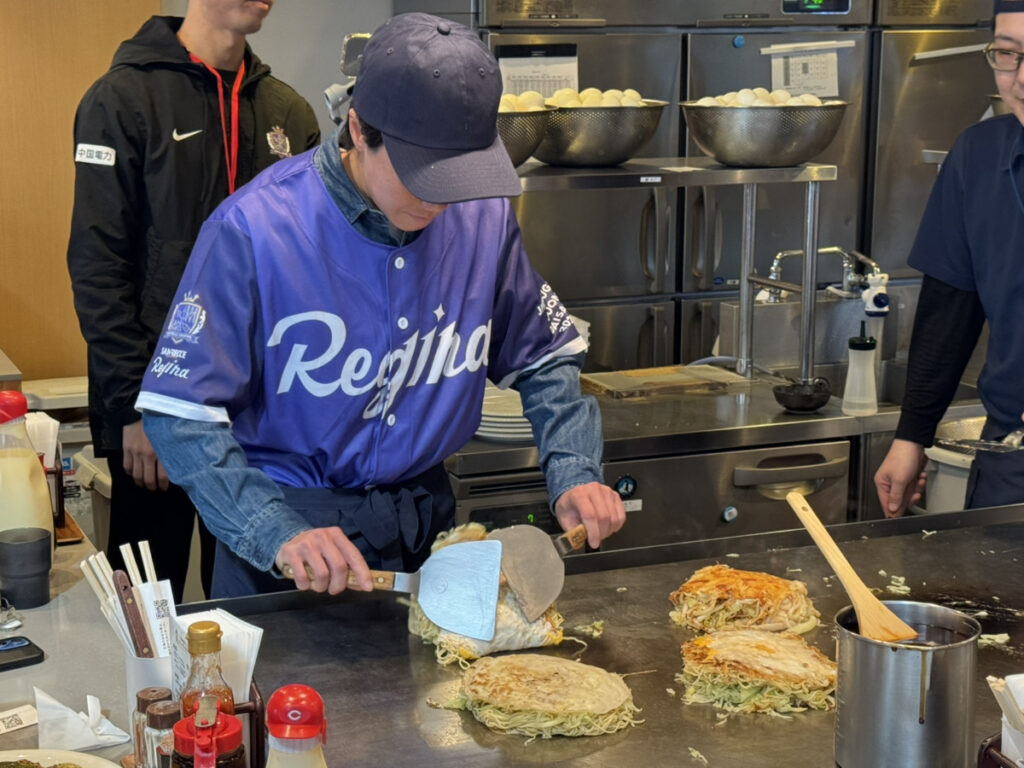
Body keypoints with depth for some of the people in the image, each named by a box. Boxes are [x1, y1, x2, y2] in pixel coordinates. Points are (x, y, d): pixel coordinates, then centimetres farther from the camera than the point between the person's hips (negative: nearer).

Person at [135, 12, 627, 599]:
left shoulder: (485, 214, -9)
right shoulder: (252, 231, -23)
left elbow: (545, 357, 4)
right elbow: (181, 413, -23)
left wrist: (575, 474, -11)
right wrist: (277, 533, -35)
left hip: (424, 522, 4)